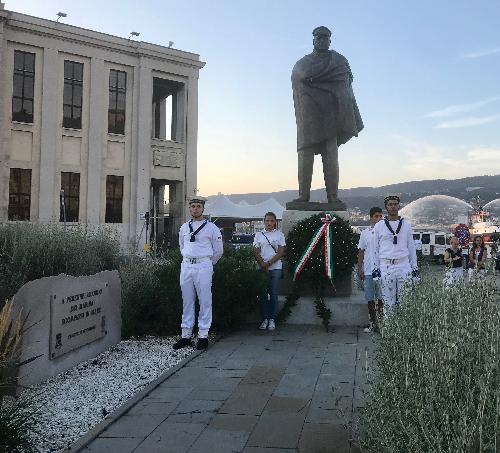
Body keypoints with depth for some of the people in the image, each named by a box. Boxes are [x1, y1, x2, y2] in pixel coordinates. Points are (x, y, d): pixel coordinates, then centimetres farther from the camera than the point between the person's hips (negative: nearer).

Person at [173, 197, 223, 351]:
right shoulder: (184, 227, 12)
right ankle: (186, 335, 13)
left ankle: (203, 335, 3)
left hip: (203, 267, -4)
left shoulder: (211, 227, 0)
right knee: (187, 302, 7)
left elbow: (218, 251, 6)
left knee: (205, 302, -2)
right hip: (186, 266, 4)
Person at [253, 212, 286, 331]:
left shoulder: (279, 235, 6)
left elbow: (281, 252, -1)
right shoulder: (259, 235, 9)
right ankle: (264, 319, 7)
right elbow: (256, 252, 4)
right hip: (261, 268, 1)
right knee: (263, 294, 1)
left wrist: (269, 263, -10)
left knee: (273, 294, -1)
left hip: (275, 268, -1)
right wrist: (263, 265, -9)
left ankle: (272, 319, 5)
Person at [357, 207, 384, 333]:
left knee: (381, 298, -2)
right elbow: (361, 252, 11)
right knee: (370, 299, 8)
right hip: (368, 271, 2)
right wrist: (359, 269, 6)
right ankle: (372, 323, 19)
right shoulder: (365, 233, 8)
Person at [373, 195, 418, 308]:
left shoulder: (406, 225, 11)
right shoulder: (379, 226, 7)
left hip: (404, 265, 1)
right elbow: (375, 249, 9)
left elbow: (411, 247, 15)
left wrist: (414, 268, 10)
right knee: (388, 302, -2)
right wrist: (376, 269, 3)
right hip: (386, 266, -1)